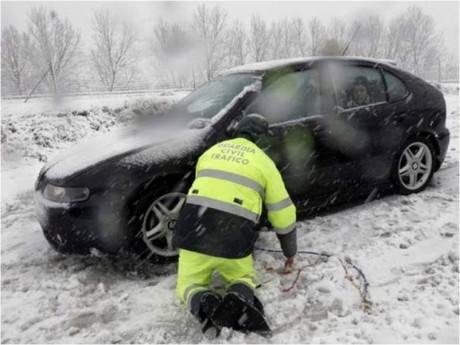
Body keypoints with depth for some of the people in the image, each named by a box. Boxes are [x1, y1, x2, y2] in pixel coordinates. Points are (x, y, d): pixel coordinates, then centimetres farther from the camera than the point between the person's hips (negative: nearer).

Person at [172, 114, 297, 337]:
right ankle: (238, 300, -6)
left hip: (194, 231, 2)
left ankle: (204, 304, -11)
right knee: (244, 277, 28)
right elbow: (283, 212, 13)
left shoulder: (211, 151, 21)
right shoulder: (264, 162, 11)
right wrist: (290, 252, 29)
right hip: (233, 238, -1)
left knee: (188, 284, 23)